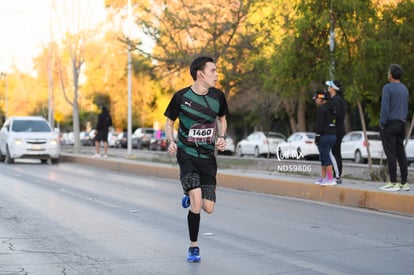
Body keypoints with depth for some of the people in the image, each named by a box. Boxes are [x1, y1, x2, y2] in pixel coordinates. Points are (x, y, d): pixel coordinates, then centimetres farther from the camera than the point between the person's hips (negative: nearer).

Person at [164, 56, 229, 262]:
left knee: (208, 208, -1)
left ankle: (190, 196, 35)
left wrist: (221, 138, -1)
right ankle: (193, 247, 2)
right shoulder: (181, 97, -8)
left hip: (207, 157, 3)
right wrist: (171, 142, -12)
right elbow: (169, 122, 5)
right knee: (196, 201, -18)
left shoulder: (218, 96, 1)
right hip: (186, 155, -3)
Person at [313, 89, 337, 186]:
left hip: (324, 135, -9)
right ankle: (323, 177, 19)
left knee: (326, 157, -7)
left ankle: (331, 179, -9)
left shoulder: (321, 108, -13)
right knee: (324, 157, 15)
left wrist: (317, 136, -16)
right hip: (333, 135, 9)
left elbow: (319, 123, -18)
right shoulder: (332, 108, 16)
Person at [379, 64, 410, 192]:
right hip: (401, 124, 7)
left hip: (390, 124, -7)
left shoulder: (388, 88, -10)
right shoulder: (405, 89, 14)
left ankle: (393, 183, -9)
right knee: (401, 153, 7)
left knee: (391, 154, -7)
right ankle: (404, 182, 6)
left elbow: (385, 107, -16)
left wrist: (382, 124, -10)